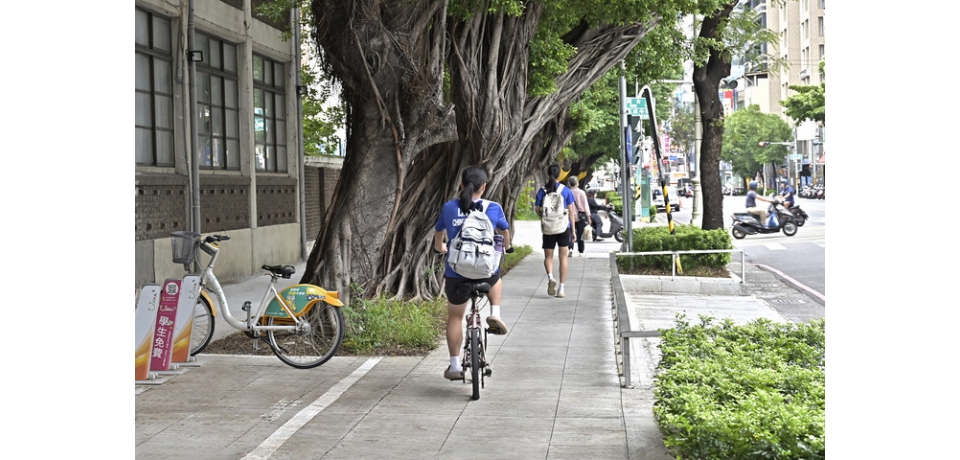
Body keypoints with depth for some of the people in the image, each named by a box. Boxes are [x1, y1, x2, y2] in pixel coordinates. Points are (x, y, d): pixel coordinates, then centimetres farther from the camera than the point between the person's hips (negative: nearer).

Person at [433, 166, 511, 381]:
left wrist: (441, 248, 39)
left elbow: (438, 238, 16)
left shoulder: (448, 207, -1)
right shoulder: (494, 208, -4)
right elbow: (504, 232, 17)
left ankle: (455, 366, 19)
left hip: (456, 273, 0)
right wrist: (507, 247, 39)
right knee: (495, 280, 36)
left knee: (455, 317, 17)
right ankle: (495, 314, 15)